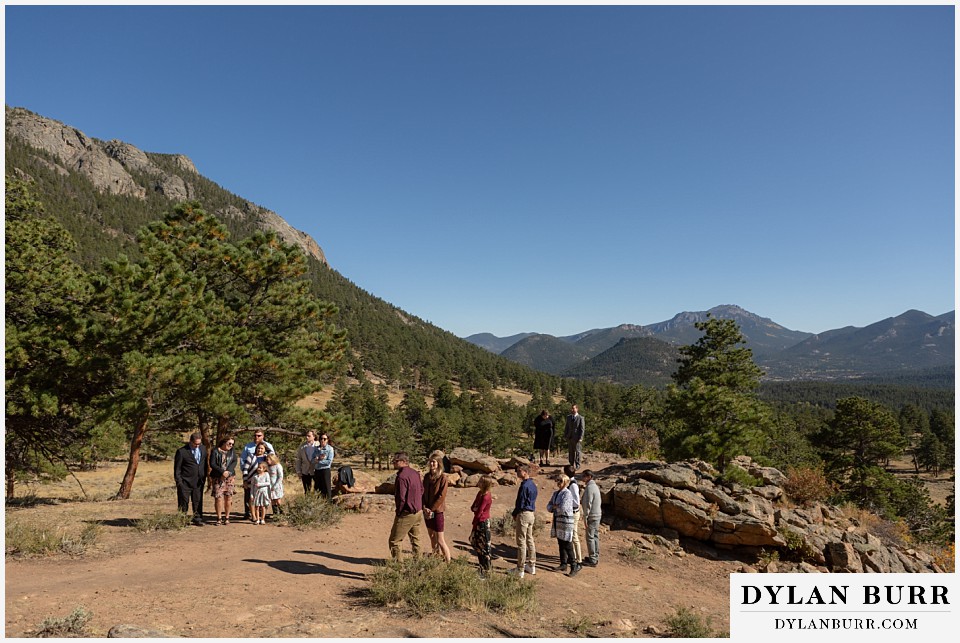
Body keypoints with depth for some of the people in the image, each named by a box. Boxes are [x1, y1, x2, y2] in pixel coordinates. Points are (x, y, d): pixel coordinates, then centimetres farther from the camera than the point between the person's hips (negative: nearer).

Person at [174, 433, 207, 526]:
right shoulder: (182, 451, -10)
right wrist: (179, 481, -9)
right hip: (185, 481, -4)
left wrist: (204, 477, 10)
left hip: (199, 481, 4)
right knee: (184, 501, 3)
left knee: (198, 501, 8)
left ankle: (198, 519, 17)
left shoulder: (203, 449, 6)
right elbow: (177, 468, -6)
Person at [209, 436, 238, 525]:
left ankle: (227, 518, 10)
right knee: (218, 498, -8)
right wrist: (222, 472, -15)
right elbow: (212, 464, -5)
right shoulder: (215, 452, 2)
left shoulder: (232, 451, 12)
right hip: (218, 478, -2)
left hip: (230, 477, 2)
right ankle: (219, 518, 3)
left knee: (228, 497, 0)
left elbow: (234, 462, 2)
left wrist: (228, 471, -14)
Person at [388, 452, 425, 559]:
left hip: (407, 514, -8)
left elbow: (401, 498, -23)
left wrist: (398, 513, -9)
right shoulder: (415, 473, 5)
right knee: (415, 539, 21)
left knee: (394, 541, 4)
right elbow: (422, 490, 12)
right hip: (418, 512, 8)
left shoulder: (402, 476, -21)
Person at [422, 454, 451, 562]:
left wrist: (431, 509, -15)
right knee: (431, 536, 16)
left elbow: (441, 496, -15)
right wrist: (425, 508, -7)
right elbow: (423, 492, 5)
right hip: (427, 511, 6)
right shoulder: (427, 476, 5)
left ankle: (448, 562, 4)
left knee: (440, 540, -5)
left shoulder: (443, 478, -12)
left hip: (437, 511, -6)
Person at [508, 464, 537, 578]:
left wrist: (515, 514, -5)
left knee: (521, 542, -3)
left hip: (523, 514, -10)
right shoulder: (533, 485, 11)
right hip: (532, 513, 10)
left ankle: (520, 570, 2)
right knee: (530, 540, 16)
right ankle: (531, 566, 24)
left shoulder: (524, 485, -19)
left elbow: (520, 502, -17)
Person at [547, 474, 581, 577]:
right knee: (560, 543, 13)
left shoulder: (567, 493, -14)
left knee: (567, 545, -7)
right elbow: (549, 507, 11)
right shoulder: (555, 493, 11)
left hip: (566, 520, -8)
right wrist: (557, 507, -9)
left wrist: (555, 507, -4)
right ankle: (563, 564, 23)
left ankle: (574, 566, 0)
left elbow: (563, 508, -23)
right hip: (557, 520, 8)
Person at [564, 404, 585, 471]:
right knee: (570, 452, 10)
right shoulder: (568, 417, 11)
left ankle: (577, 466, 3)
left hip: (577, 437, -5)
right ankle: (571, 464, 19)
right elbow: (567, 427, 14)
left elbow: (582, 429, -7)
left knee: (577, 452, -3)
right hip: (570, 437, 5)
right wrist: (565, 436, 8)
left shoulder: (580, 418, -5)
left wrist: (580, 438, -13)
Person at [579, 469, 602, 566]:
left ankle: (592, 560, 2)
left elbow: (588, 504, -20)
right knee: (595, 536, 15)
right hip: (597, 515, 9)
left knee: (590, 537, -3)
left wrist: (585, 517, -16)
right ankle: (595, 557, 23)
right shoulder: (595, 486, 11)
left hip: (591, 516, -9)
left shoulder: (589, 488, -18)